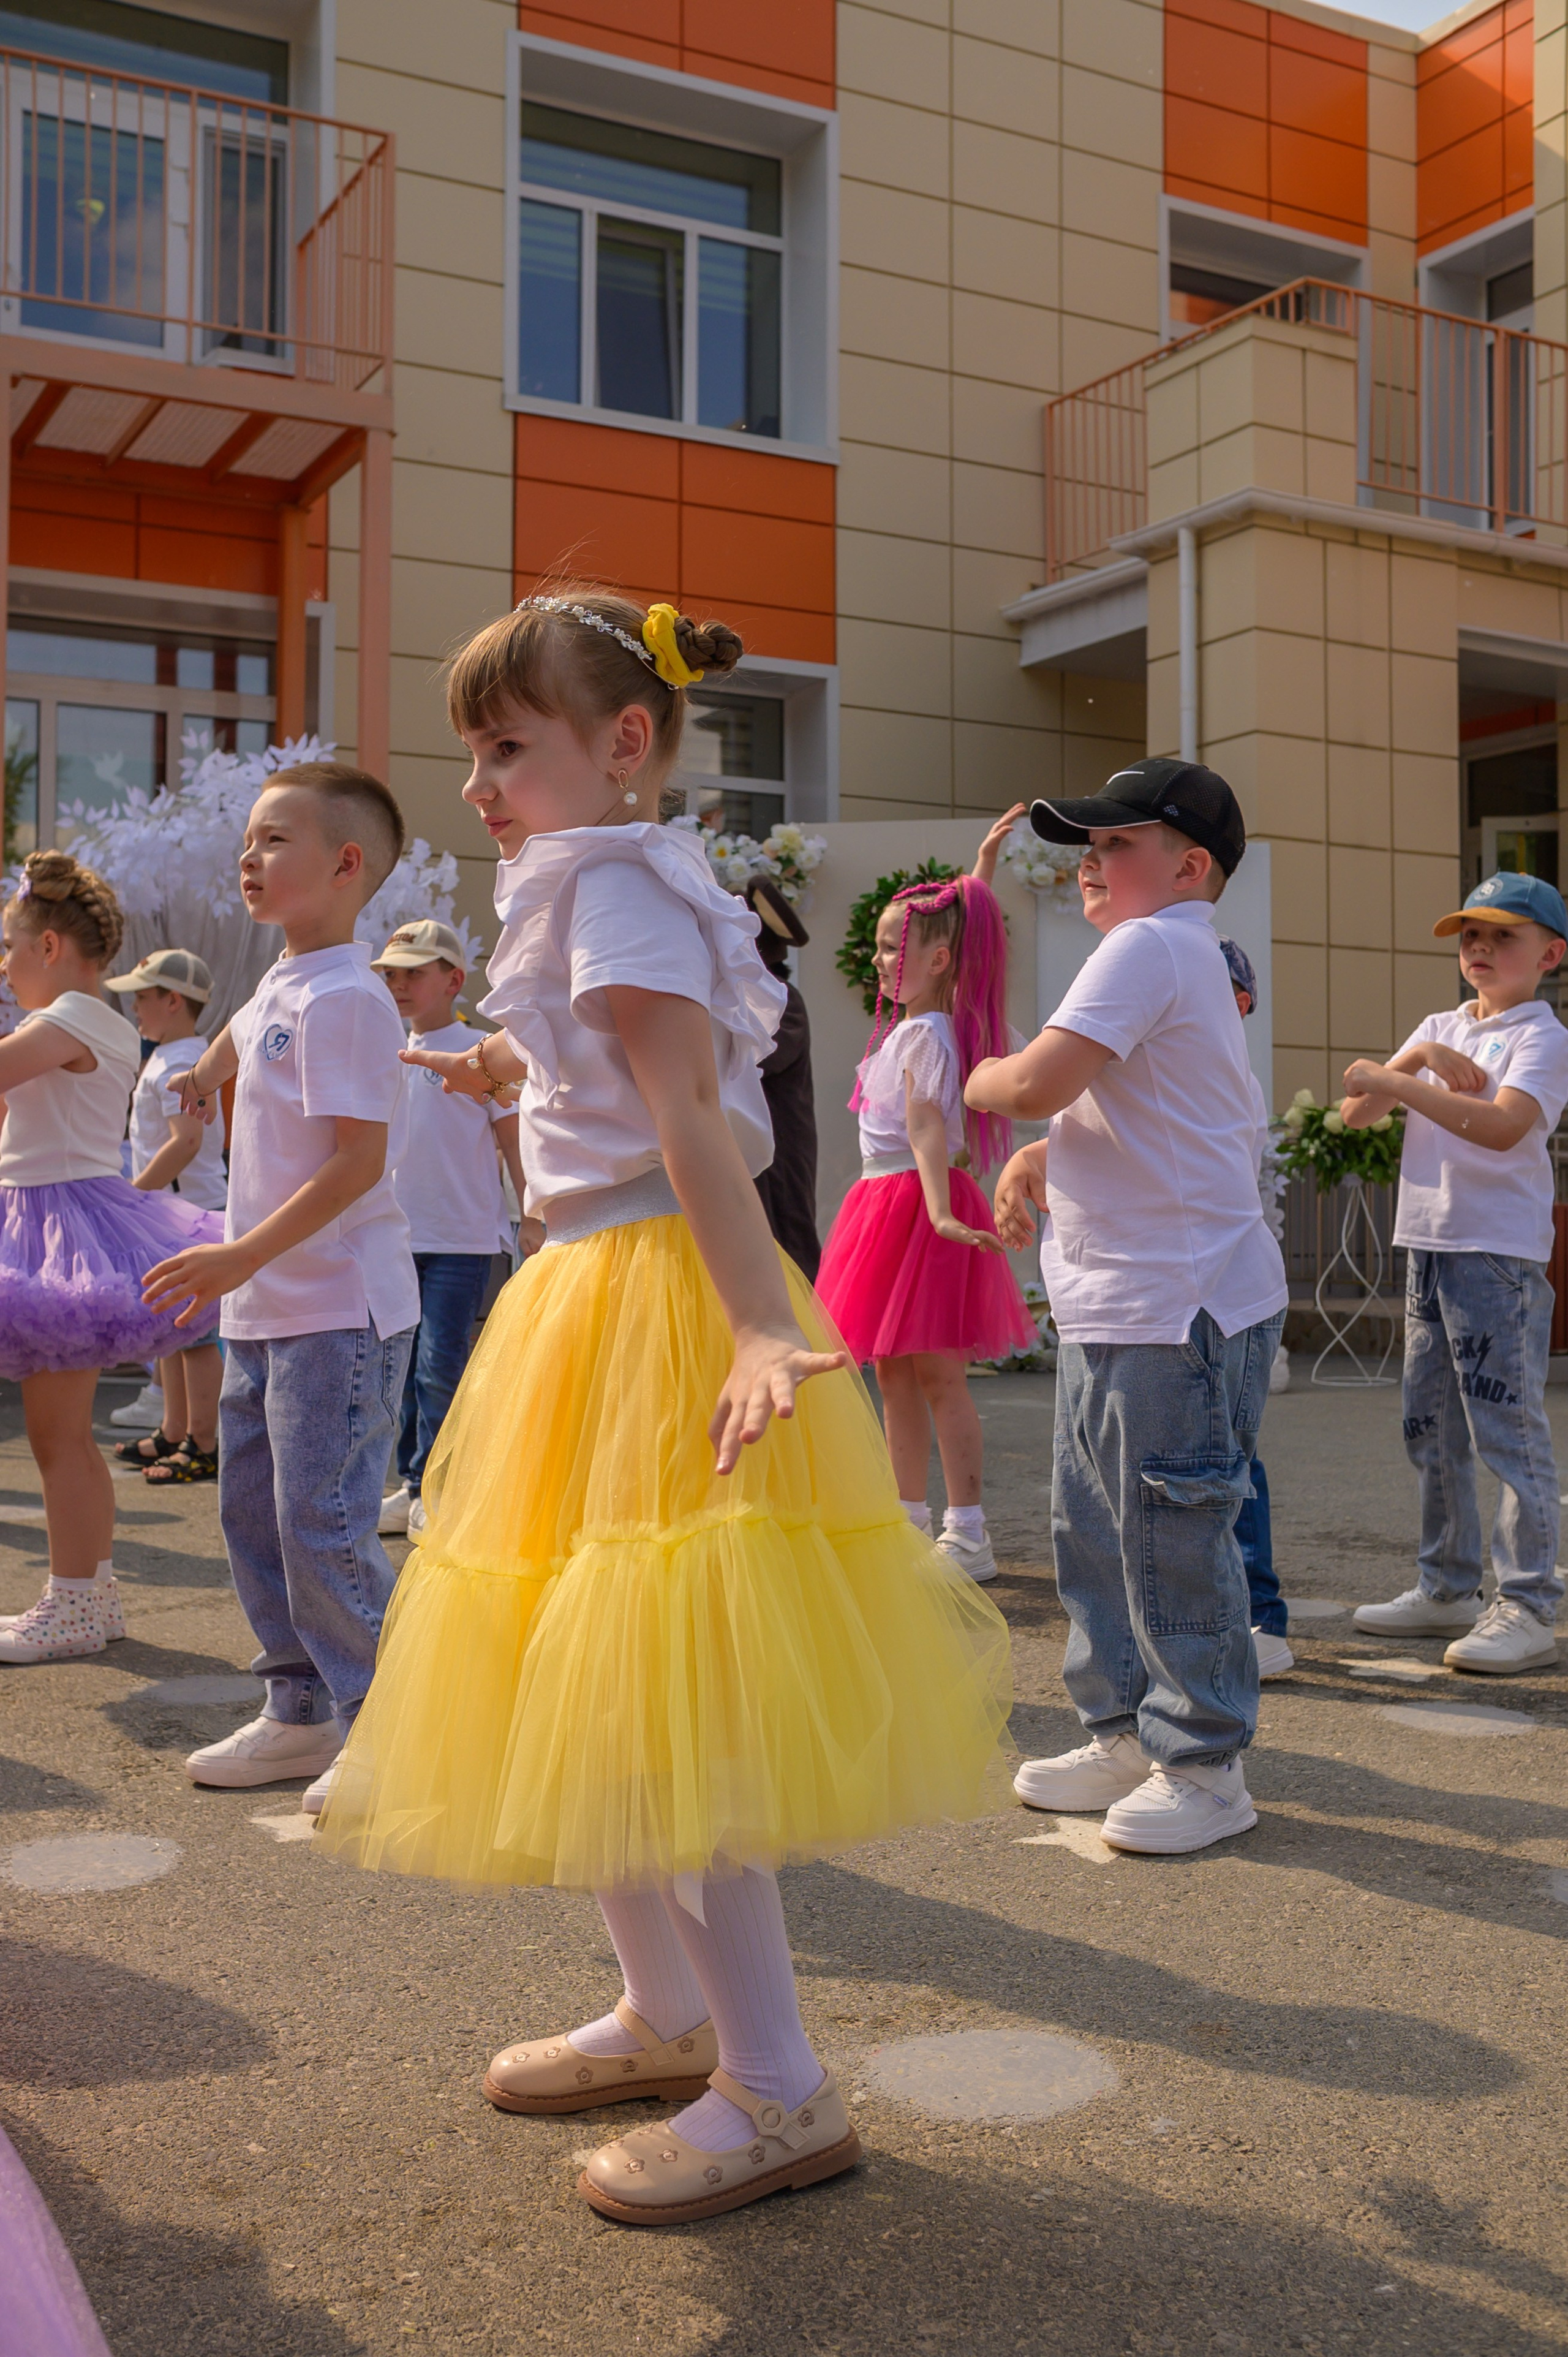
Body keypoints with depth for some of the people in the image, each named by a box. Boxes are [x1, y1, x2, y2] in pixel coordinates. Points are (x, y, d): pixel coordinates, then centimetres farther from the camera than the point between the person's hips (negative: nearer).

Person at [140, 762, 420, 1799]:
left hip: (340, 1307, -10)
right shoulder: (278, 984, 11)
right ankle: (301, 1712, 27)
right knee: (253, 1511, 14)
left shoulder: (344, 997, -16)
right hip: (266, 1306, 10)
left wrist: (244, 1255, -25)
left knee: (322, 1523, -7)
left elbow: (358, 1161, -22)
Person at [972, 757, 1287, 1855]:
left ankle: (1205, 1765, 12)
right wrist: (1035, 1159, 9)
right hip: (1112, 1305, 11)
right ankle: (1127, 1734, 29)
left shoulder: (1151, 947, -14)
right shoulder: (1184, 955, 20)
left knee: (1172, 1540, -2)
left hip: (1179, 1308, -11)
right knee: (1092, 1526, 17)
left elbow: (1037, 1082, -25)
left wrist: (978, 1077, -3)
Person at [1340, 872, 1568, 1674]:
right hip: (1427, 1248, 8)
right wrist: (1421, 1058, -10)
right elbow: (1358, 1113, 6)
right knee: (1430, 1430, 13)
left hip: (1500, 1254, -8)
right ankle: (1448, 1591, 23)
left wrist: (1393, 1081, -23)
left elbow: (1501, 1125, -25)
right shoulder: (1438, 1028, 16)